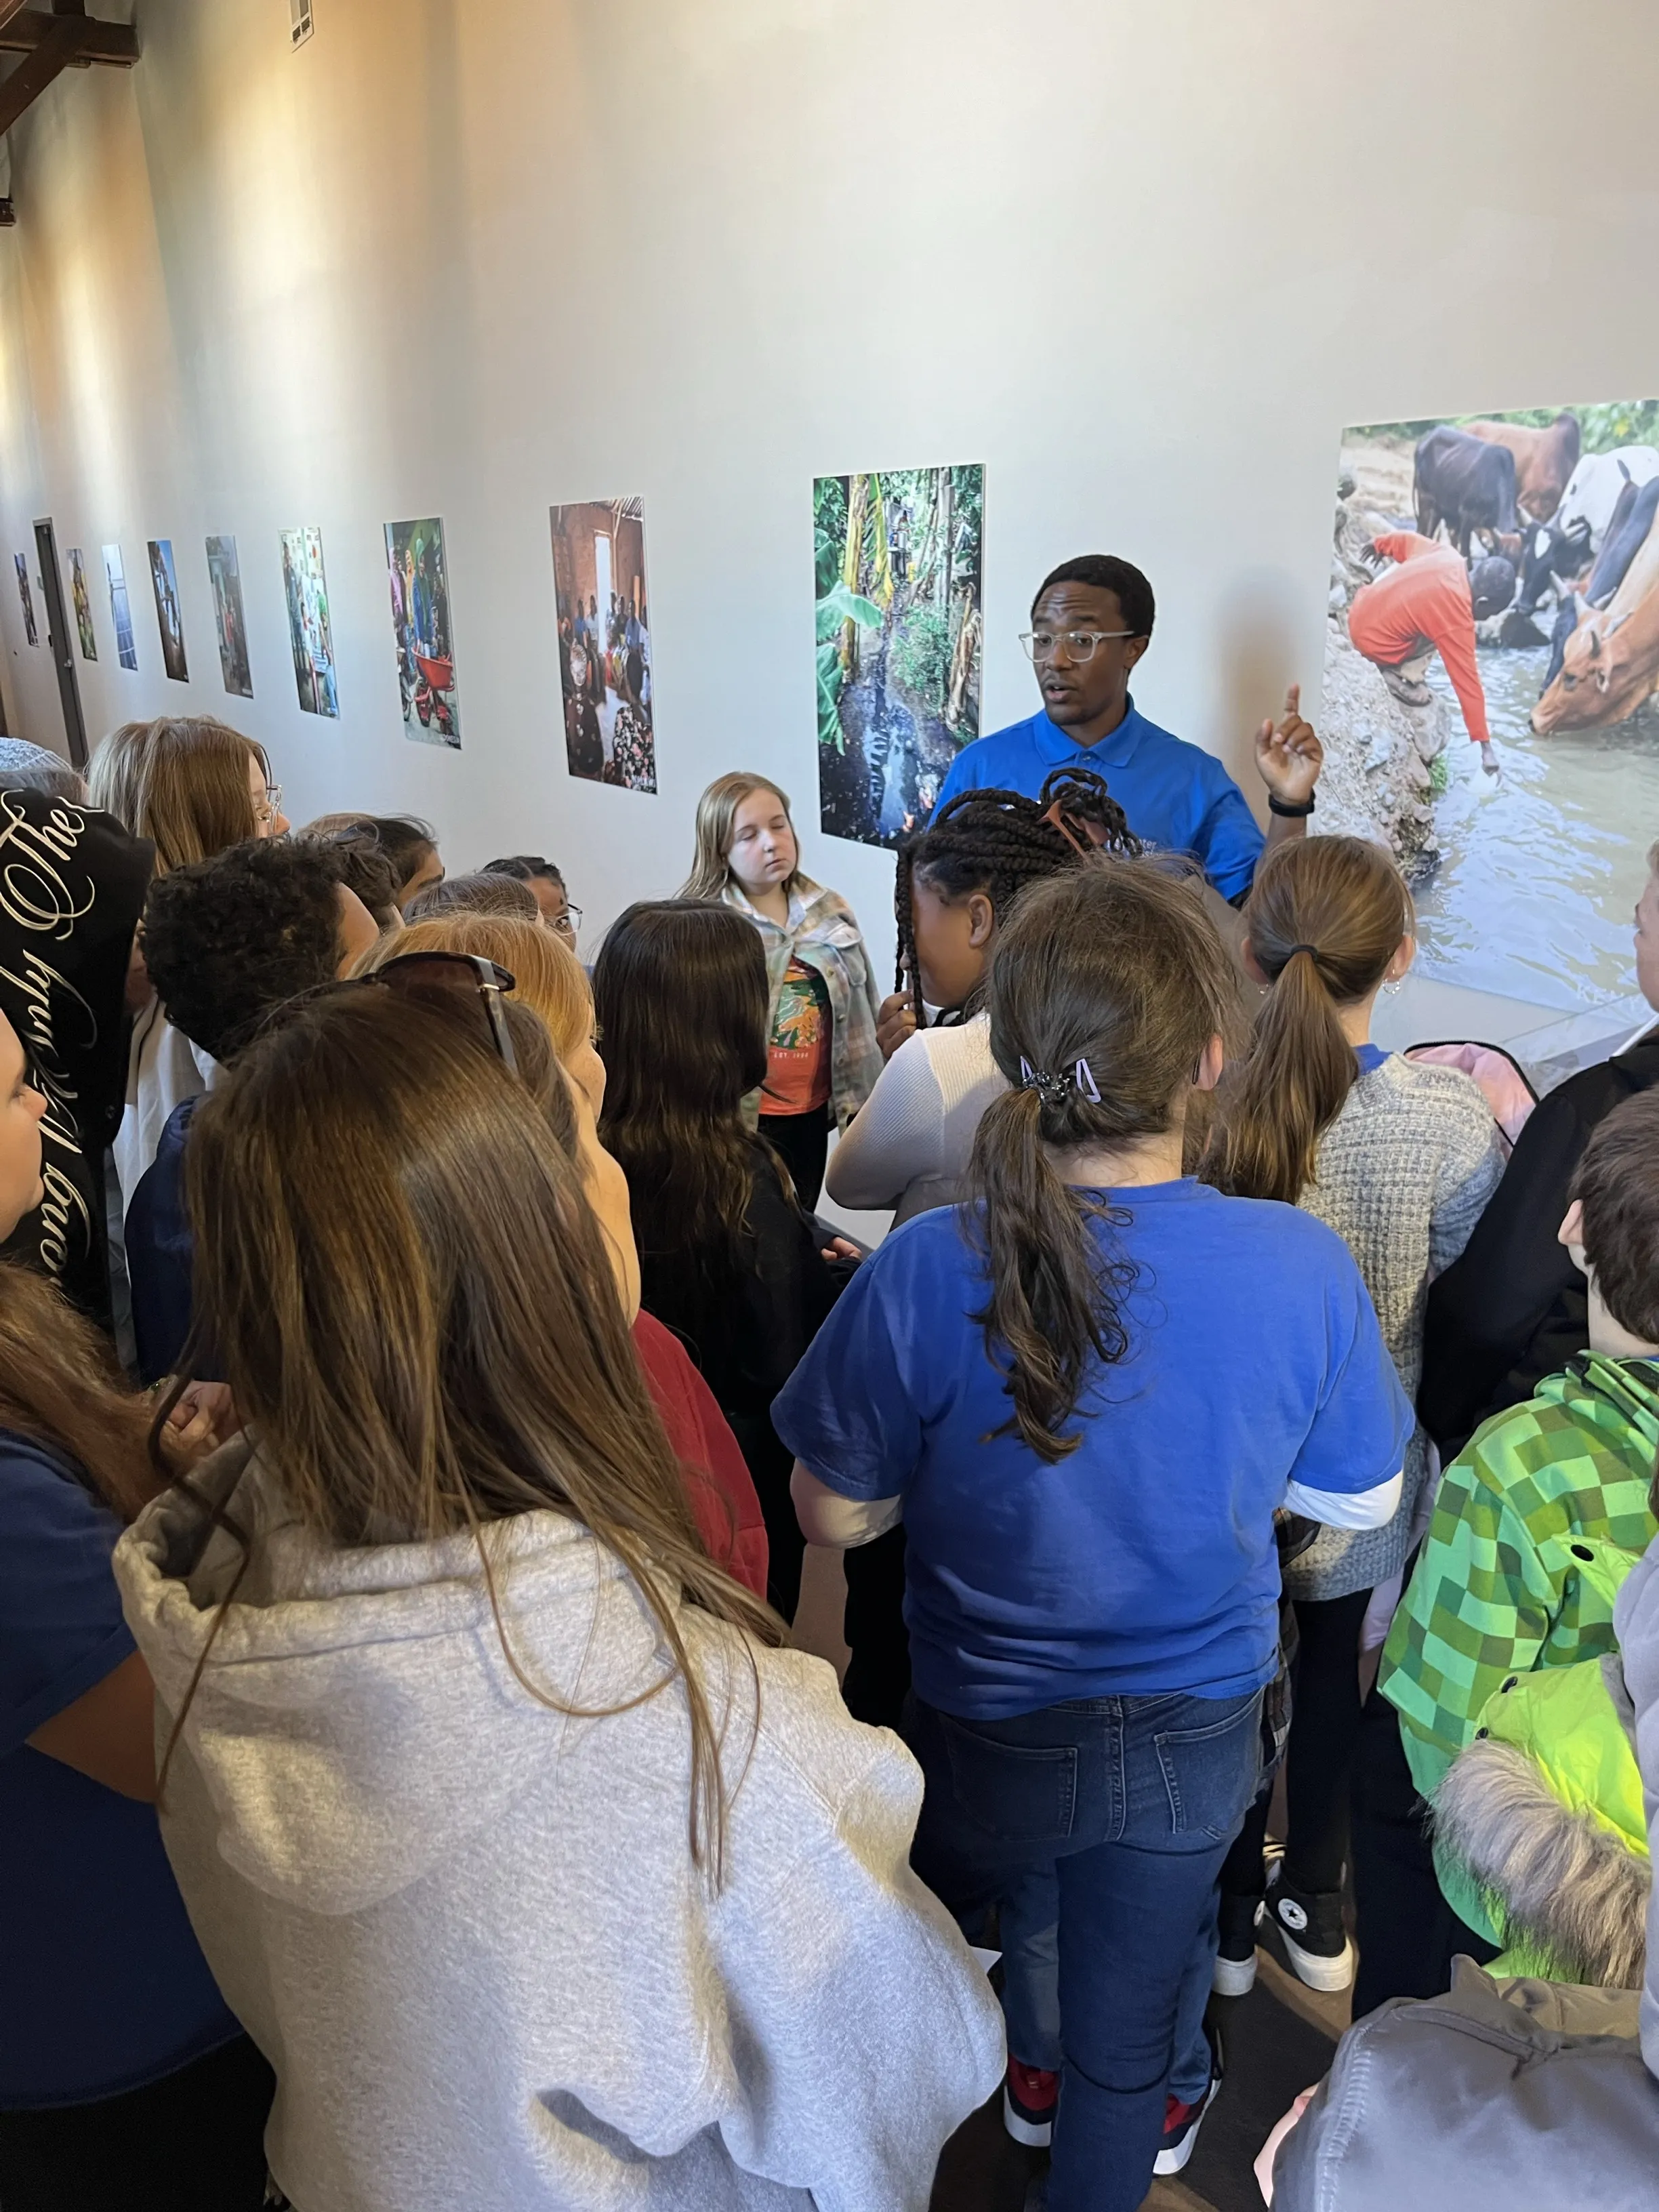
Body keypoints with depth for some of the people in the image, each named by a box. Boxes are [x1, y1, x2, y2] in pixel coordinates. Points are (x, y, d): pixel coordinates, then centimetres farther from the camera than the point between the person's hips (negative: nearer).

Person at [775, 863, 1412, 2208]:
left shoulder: (926, 1274, -28)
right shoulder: (1304, 1268, -24)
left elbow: (834, 1515, -15)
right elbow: (1359, 1503, -7)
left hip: (987, 1731, 0)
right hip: (1195, 1732, 1)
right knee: (1124, 2052, 26)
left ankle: (1037, 2071, 61)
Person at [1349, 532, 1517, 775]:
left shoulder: (1448, 556, -5)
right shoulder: (1456, 619, -22)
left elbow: (1407, 540, 14)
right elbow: (1468, 683, -18)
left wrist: (1380, 543, 37)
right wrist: (1485, 744, -13)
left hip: (1360, 613, 8)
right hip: (1375, 645, -8)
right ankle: (1399, 675, -1)